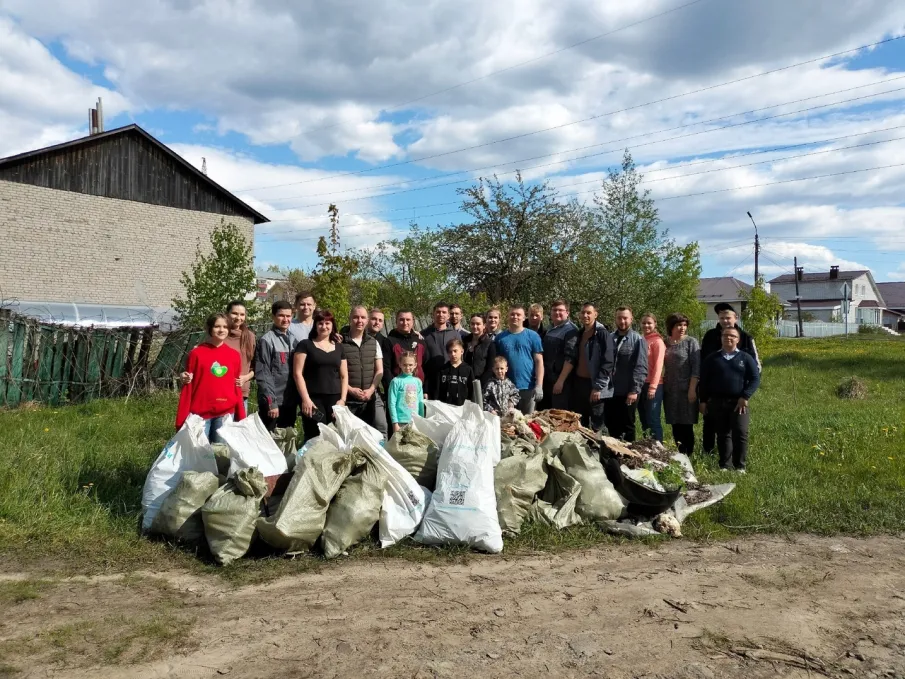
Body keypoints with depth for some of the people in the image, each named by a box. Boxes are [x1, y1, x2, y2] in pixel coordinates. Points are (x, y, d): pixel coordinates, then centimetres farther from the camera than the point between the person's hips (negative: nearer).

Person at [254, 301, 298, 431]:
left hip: (291, 402, 6)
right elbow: (262, 374, -12)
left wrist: (299, 399, 7)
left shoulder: (293, 340, 11)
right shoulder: (266, 340, -8)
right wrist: (271, 402, -16)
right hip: (272, 402, -6)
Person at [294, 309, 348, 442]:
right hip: (313, 399, -3)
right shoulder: (305, 345, 5)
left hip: (334, 400, 3)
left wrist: (342, 399, 4)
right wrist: (305, 399, -10)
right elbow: (298, 373, -2)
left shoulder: (338, 347, 17)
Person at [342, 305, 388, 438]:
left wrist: (370, 390, -6)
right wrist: (350, 390, -11)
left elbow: (379, 370, 9)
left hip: (372, 396, 3)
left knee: (381, 428, -7)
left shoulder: (374, 343, 11)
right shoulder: (340, 343, -2)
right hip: (348, 398, -2)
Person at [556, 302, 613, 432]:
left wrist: (598, 387, -17)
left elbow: (607, 363, -14)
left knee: (596, 425, 1)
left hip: (594, 385, -6)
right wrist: (560, 381, 5)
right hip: (578, 383, 7)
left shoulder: (602, 334, -8)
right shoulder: (578, 334, 13)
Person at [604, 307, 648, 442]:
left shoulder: (638, 340, -4)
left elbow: (641, 368, -10)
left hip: (628, 393, -4)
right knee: (611, 425, 13)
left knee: (627, 426, 8)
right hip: (610, 391, 4)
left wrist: (634, 390, -16)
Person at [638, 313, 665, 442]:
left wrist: (653, 387, -17)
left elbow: (658, 365, -12)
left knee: (653, 420, -4)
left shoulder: (657, 341, -6)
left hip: (653, 386, -7)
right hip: (640, 384, 7)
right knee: (644, 421, 12)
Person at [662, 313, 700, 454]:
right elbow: (661, 366, 14)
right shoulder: (665, 343, 9)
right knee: (675, 425, 7)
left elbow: (696, 367, -6)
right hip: (669, 390, 4)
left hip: (686, 390, -3)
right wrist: (661, 385, 5)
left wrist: (692, 389, -12)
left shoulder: (691, 342, -1)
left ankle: (688, 456, 5)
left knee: (686, 425, -2)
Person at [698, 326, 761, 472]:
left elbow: (755, 379, 0)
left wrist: (745, 397, -11)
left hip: (739, 402, -2)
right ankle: (724, 465, 15)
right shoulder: (712, 359, 8)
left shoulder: (746, 358, 5)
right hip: (717, 402, 2)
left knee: (740, 433, -8)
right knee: (723, 434, 7)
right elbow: (703, 381, 9)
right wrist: (703, 400, 4)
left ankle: (740, 466, 2)